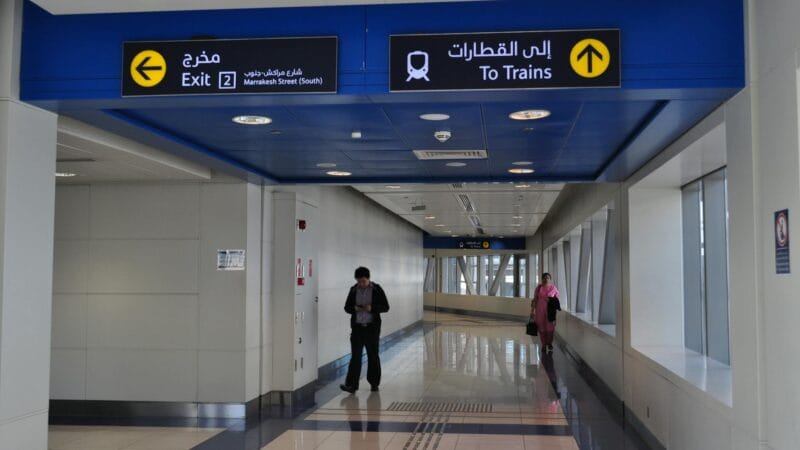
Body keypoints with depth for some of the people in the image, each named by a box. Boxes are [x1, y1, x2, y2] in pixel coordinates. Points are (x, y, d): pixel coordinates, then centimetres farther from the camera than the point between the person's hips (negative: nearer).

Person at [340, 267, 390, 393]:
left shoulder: (377, 289, -3)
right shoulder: (354, 290, 5)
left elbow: (385, 307, -3)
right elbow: (347, 307, 10)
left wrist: (372, 308, -19)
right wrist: (355, 308, -13)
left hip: (372, 327, -1)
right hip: (357, 326, 2)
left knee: (373, 356, 8)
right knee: (355, 356, -5)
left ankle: (374, 383, 20)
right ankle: (351, 385, -8)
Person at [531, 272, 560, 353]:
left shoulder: (554, 288, 2)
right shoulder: (539, 288, 5)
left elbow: (557, 300, 8)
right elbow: (534, 300, 6)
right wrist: (532, 311, 5)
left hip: (550, 311, -1)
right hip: (540, 311, 1)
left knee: (550, 327, 0)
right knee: (541, 328, 4)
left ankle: (549, 344, 18)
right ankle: (544, 345, 16)